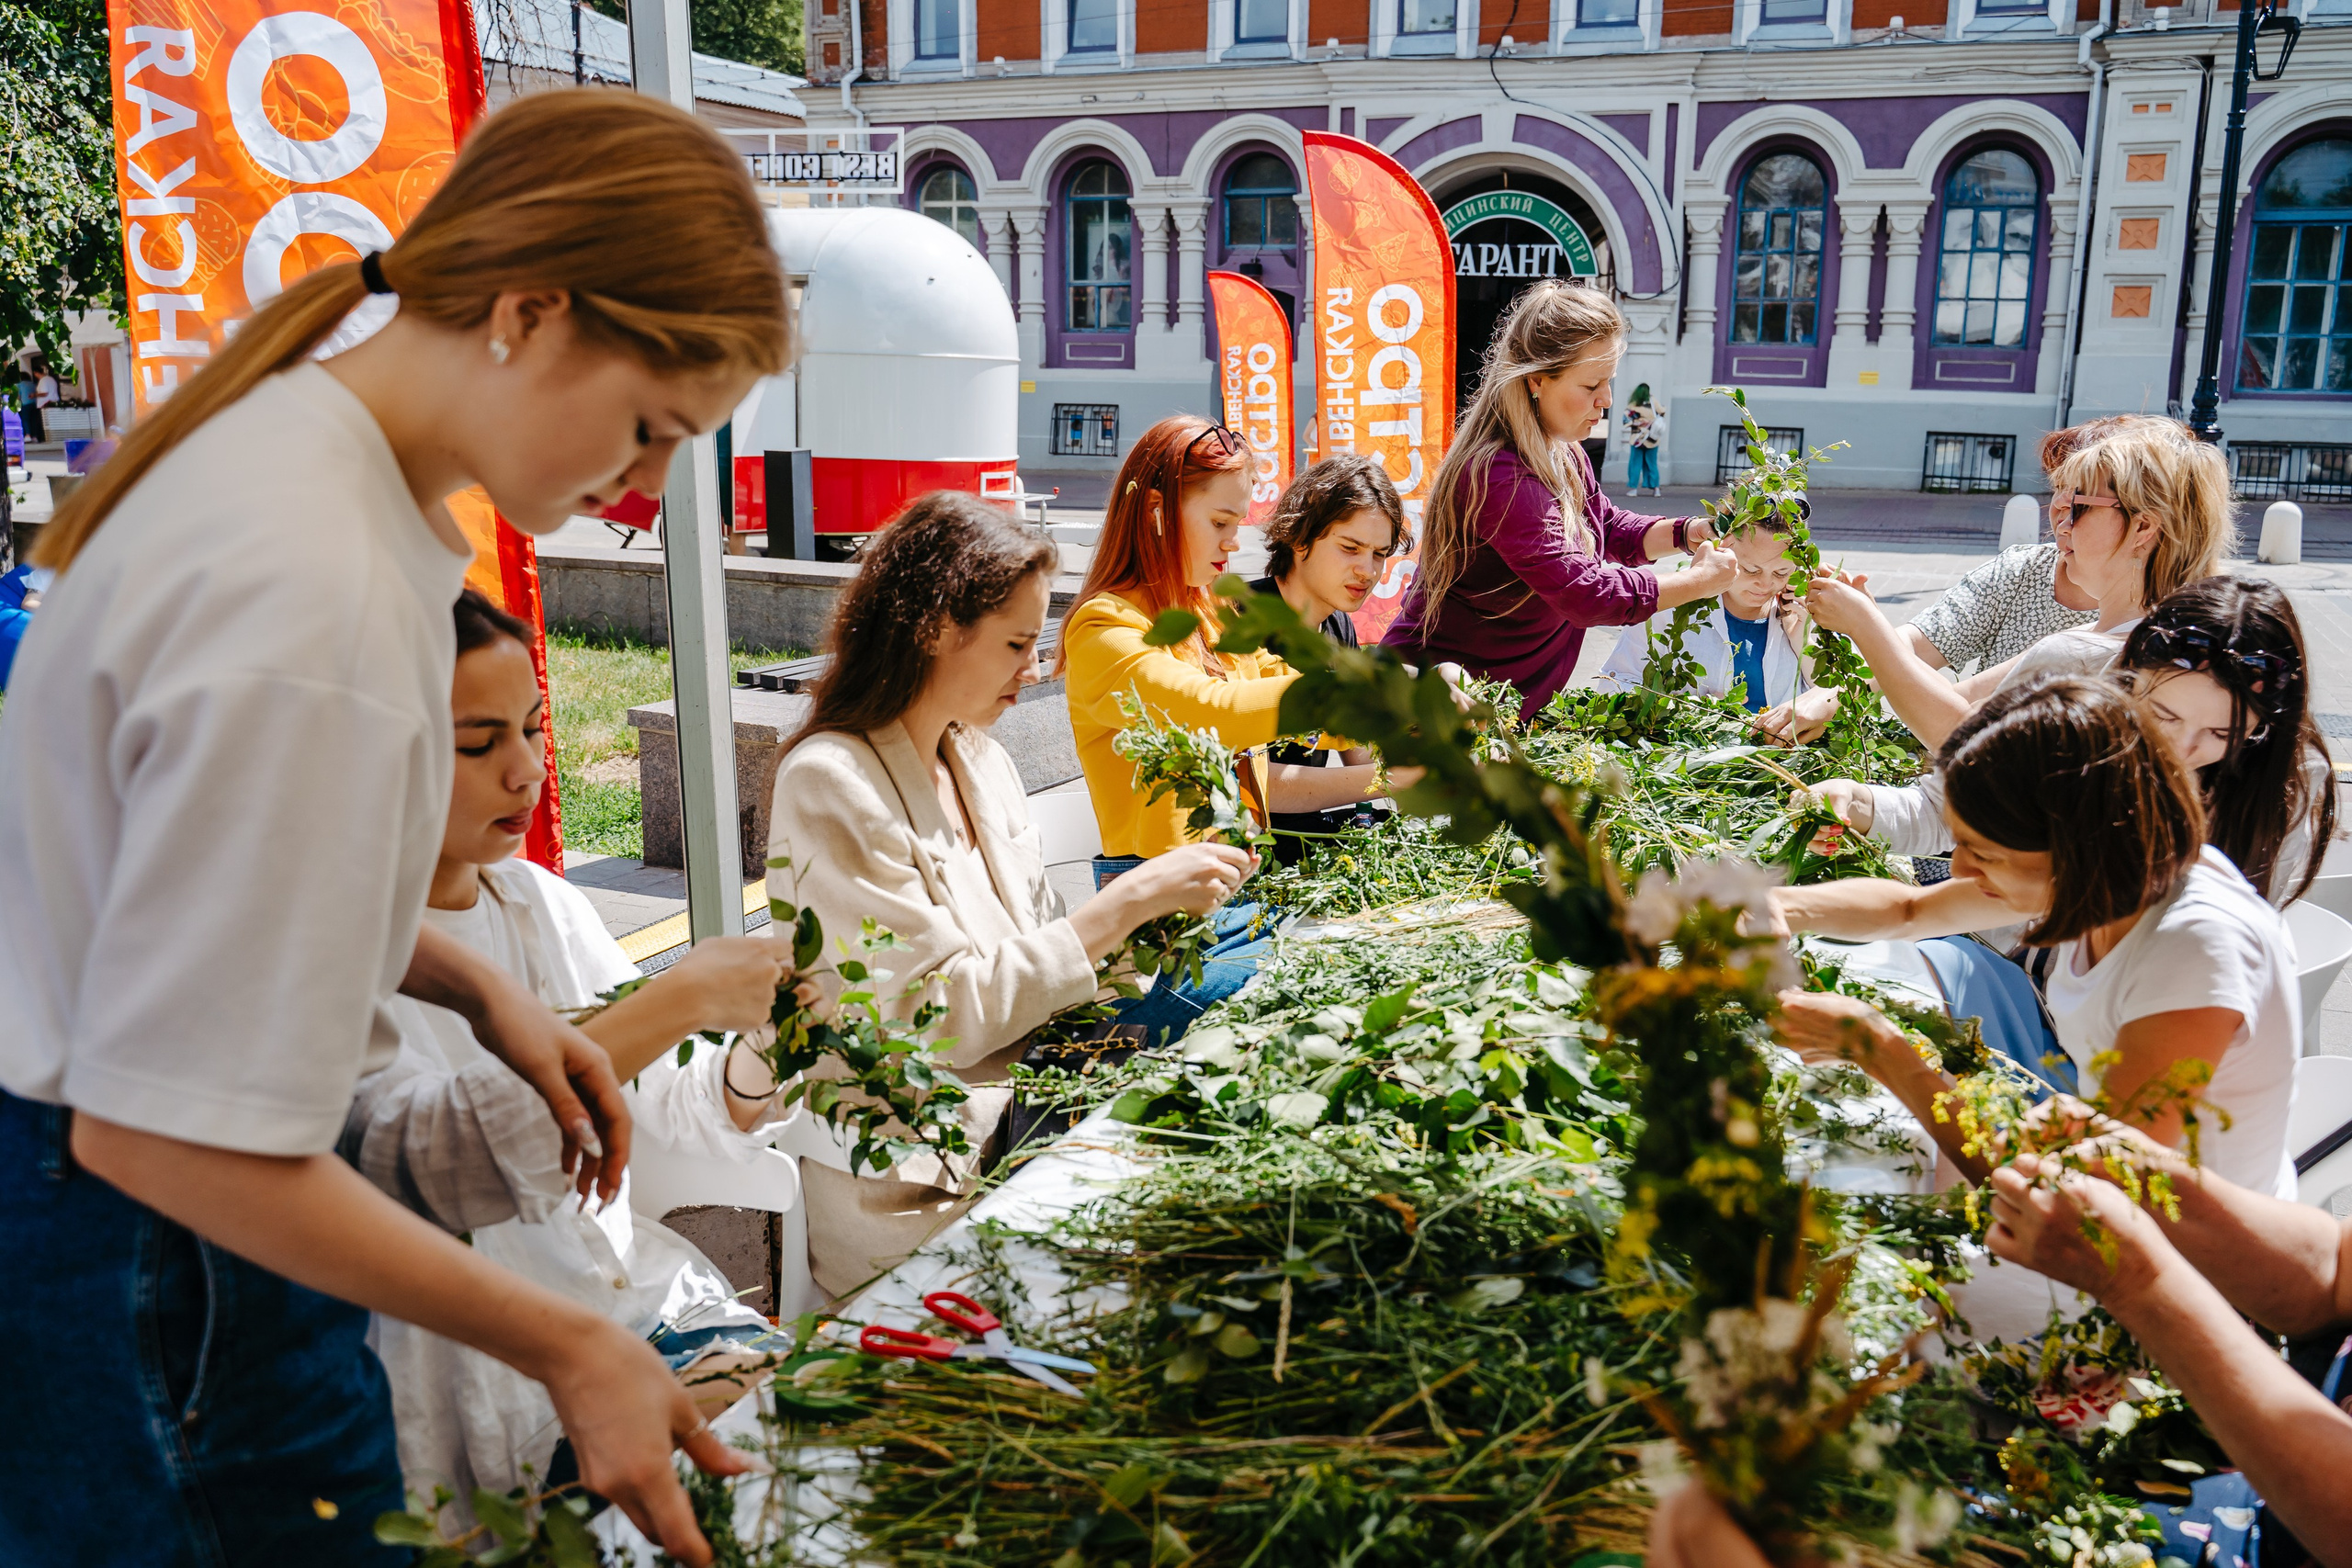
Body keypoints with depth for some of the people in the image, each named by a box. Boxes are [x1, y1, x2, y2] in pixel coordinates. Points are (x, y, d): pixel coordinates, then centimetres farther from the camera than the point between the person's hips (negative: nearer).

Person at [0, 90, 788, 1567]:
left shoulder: (289, 438, 2)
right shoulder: (315, 601, -30)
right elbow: (162, 1128, -27)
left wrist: (473, 984, 5)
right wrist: (568, 1346, -22)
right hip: (142, 1268, -9)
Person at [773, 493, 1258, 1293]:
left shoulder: (980, 760, 11)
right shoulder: (831, 785, -15)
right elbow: (945, 1013, -20)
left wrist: (1160, 905, -3)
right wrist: (1126, 901, -19)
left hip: (1014, 1120, 8)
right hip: (911, 1190, -7)